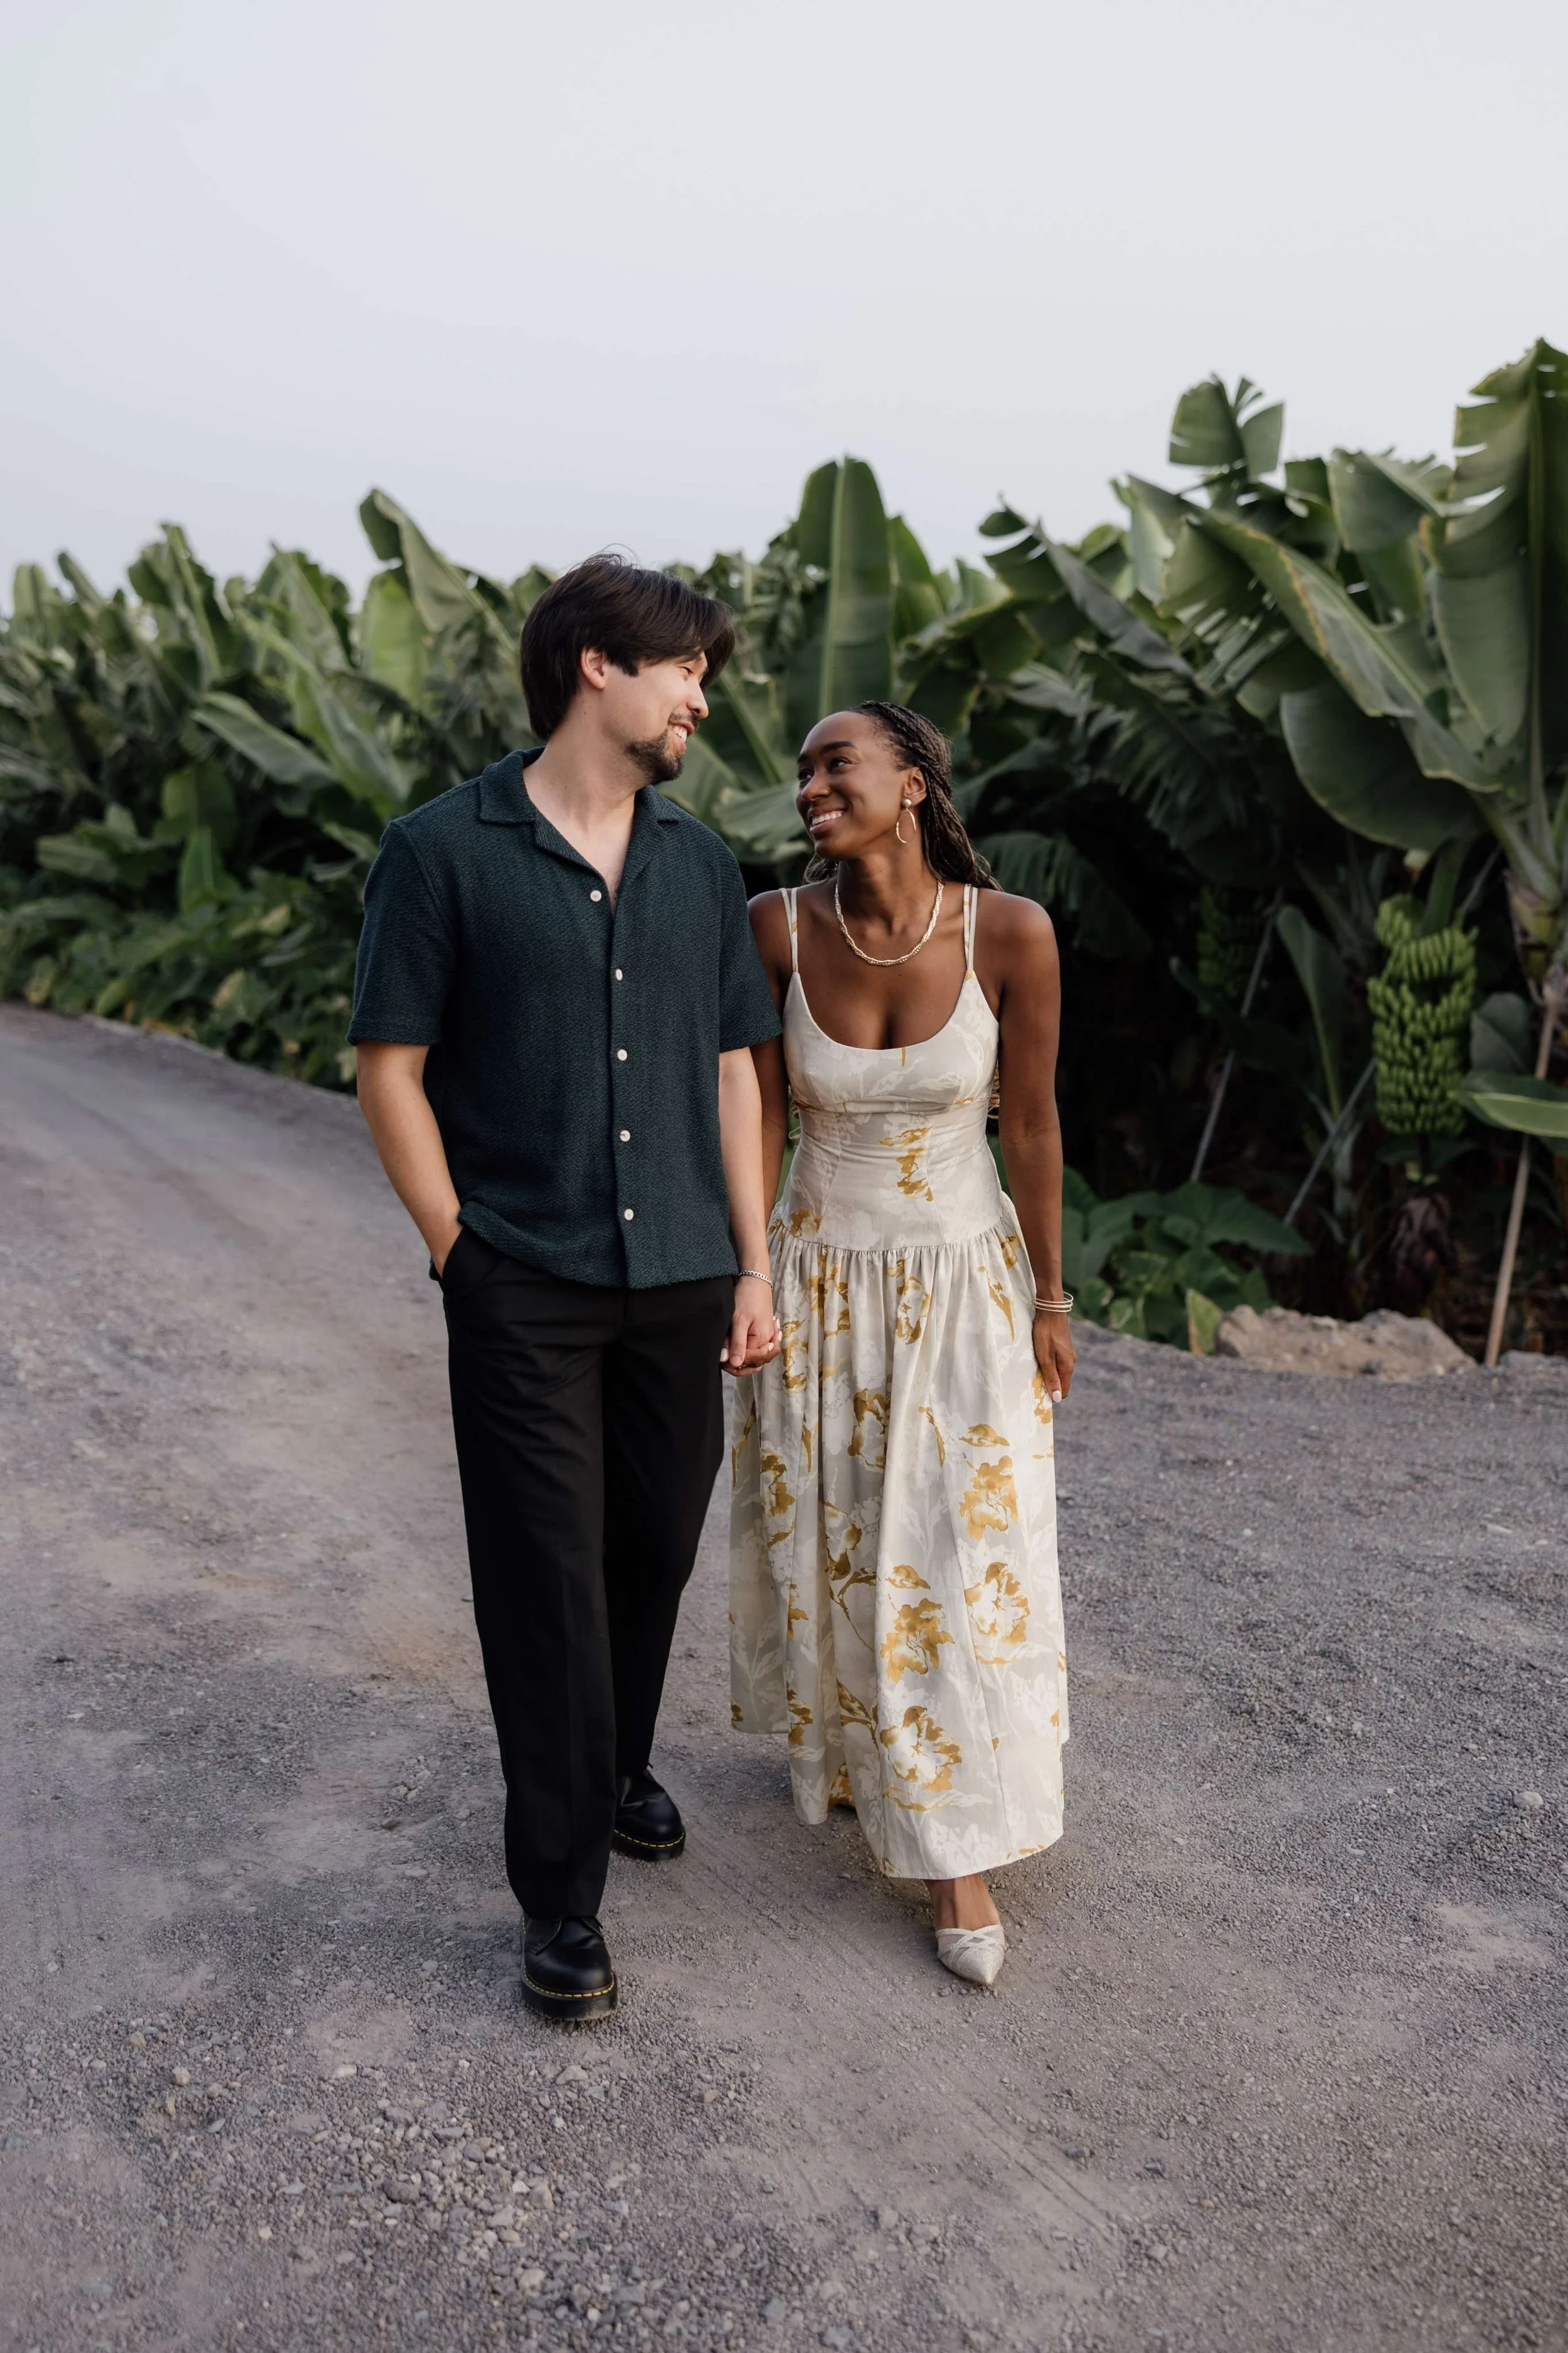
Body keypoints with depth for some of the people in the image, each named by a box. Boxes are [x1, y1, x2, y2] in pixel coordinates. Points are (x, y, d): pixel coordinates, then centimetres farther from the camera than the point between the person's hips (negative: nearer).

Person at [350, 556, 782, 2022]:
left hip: (680, 1283, 5)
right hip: (524, 1294, -4)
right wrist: (463, 1256, -8)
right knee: (547, 1582, 0)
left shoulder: (698, 864, 9)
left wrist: (754, 1267, 8)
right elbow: (391, 1069, -4)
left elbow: (730, 1072, 11)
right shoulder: (444, 851, -5)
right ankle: (559, 1891, 14)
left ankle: (616, 1770, 41)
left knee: (655, 1556, 15)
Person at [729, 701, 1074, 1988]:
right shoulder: (777, 925, -15)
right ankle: (841, 1739, 46)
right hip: (822, 1280, 1)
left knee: (963, 1562, 2)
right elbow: (759, 1114, -5)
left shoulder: (1011, 931, -18)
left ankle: (956, 1850, 20)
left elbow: (1033, 1125, -8)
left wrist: (1050, 1299, -1)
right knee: (823, 1538, 16)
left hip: (966, 1286, -1)